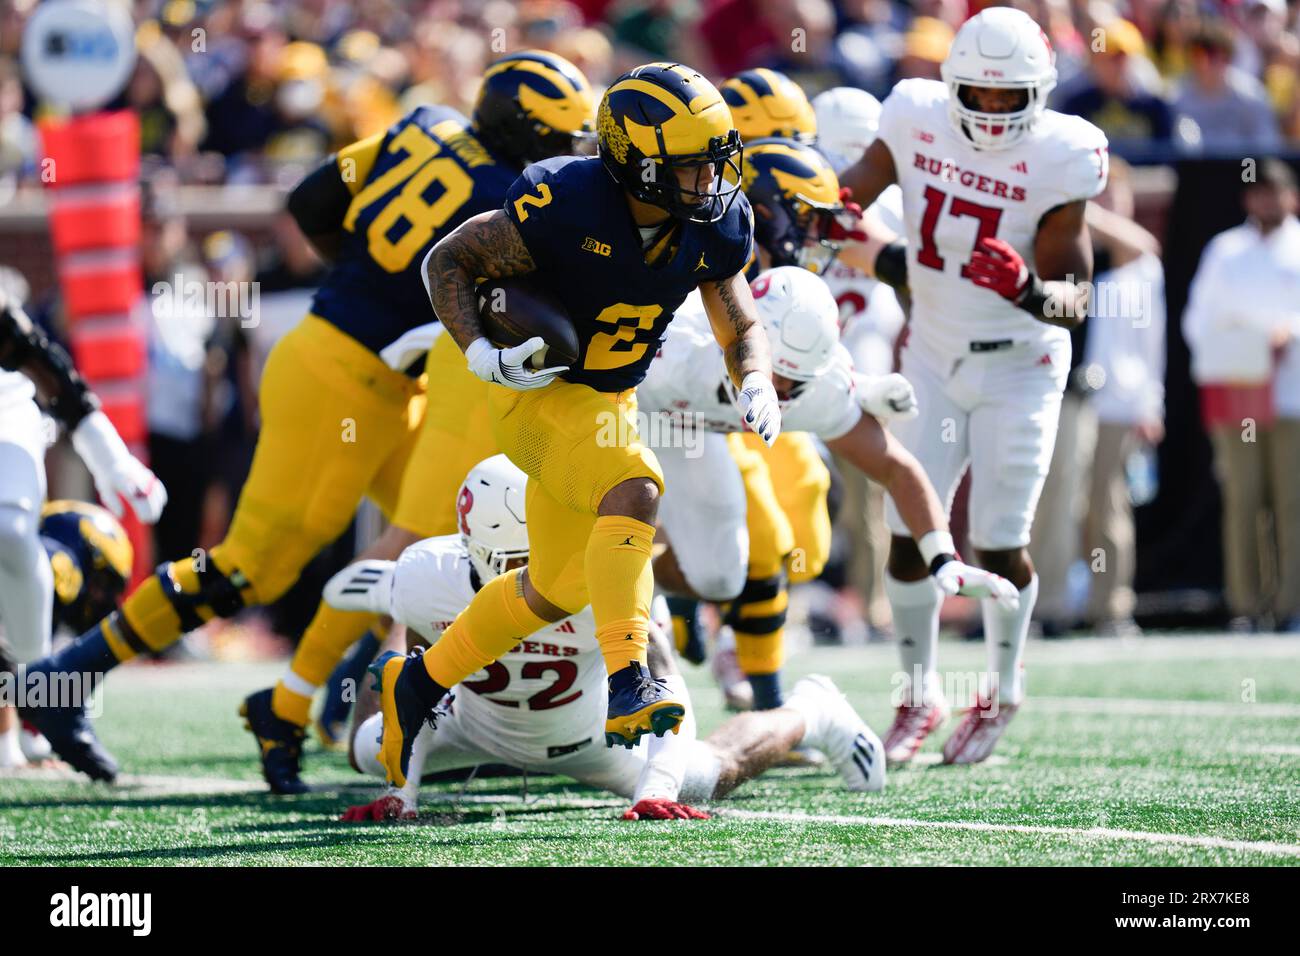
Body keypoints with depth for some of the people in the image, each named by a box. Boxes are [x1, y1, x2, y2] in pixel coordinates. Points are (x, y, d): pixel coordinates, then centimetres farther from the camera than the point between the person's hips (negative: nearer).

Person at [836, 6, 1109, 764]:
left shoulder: (1057, 159, -17)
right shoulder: (917, 124, -8)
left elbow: (1076, 298, -16)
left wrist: (1029, 290, -36)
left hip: (1019, 367, -3)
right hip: (933, 355, 3)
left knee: (999, 545, -1)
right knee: (909, 533, 1)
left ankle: (1004, 693, 22)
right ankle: (921, 696, 18)